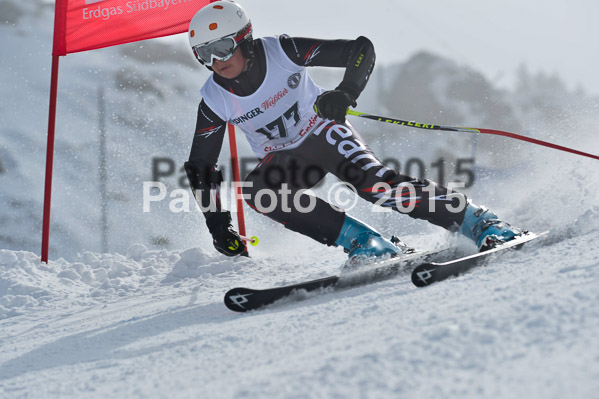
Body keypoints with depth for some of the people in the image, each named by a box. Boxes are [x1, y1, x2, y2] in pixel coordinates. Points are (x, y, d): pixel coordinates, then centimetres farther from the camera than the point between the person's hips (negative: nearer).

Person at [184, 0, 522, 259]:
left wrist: (347, 93, -37)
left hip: (323, 132, -3)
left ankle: (481, 223, -25)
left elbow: (361, 49, -20)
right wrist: (217, 222, -11)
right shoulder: (214, 101, -15)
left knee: (373, 183, -30)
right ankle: (365, 243, -27)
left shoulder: (282, 51, -22)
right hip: (284, 160, 3)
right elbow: (201, 167, -4)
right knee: (254, 190, -29)